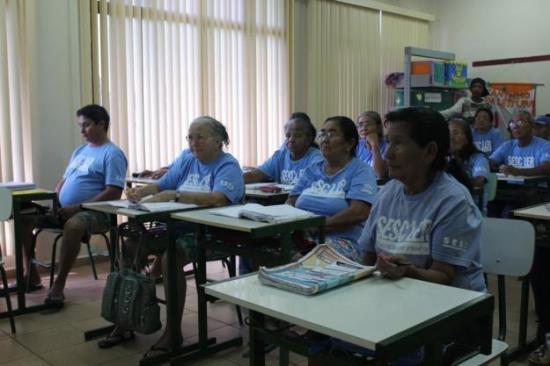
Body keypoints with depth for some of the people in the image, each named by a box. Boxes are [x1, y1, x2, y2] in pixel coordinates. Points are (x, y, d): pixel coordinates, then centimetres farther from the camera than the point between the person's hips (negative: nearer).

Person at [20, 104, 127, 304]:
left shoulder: (112, 154, -6)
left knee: (73, 226, -39)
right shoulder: (79, 151, 21)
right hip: (63, 210, 9)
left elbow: (113, 192, -16)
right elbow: (64, 180, 24)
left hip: (94, 212, -8)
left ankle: (59, 285, -26)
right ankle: (31, 273, 3)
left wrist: (78, 207, -21)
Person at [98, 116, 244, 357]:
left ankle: (173, 332, -16)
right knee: (130, 247, -6)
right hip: (177, 226, 8)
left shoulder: (228, 166, -9)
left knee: (170, 257, -33)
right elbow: (160, 186, 11)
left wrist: (175, 195, -32)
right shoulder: (186, 162, 14)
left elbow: (218, 199, -28)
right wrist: (141, 191, -12)